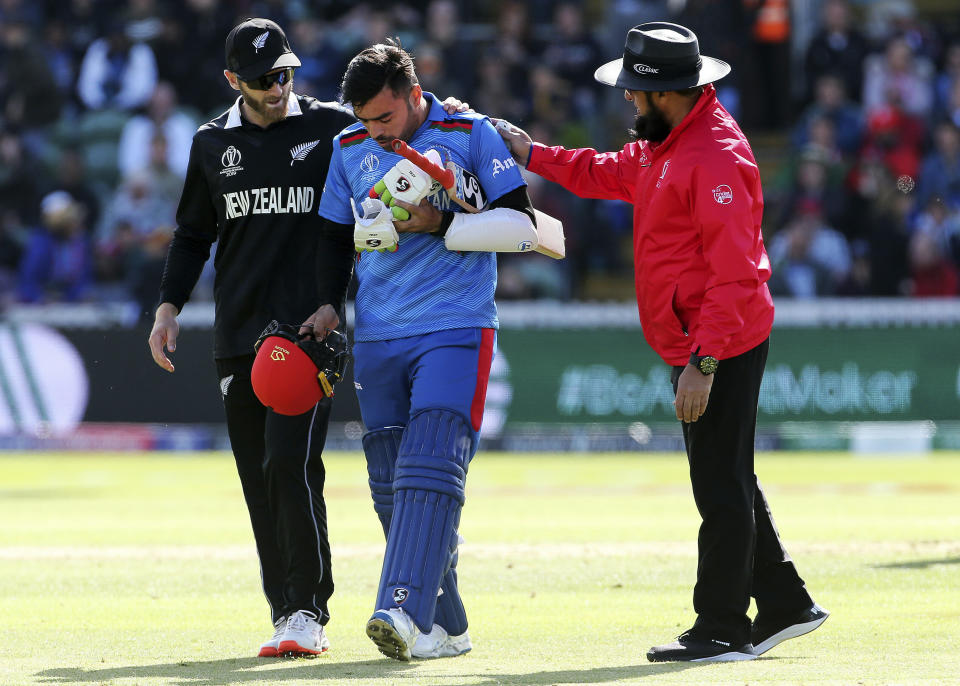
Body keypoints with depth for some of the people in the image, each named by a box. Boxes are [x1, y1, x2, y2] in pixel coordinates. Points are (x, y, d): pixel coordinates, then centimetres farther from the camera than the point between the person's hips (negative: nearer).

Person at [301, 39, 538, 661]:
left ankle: (405, 610, -29)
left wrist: (441, 224, -13)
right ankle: (444, 627, 9)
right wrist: (328, 305, 7)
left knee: (430, 471, -18)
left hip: (455, 329, -5)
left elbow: (522, 227, -4)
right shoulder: (350, 149, 11)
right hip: (377, 339, 5)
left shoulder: (470, 135, -2)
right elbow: (337, 238, 22)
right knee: (391, 486, 3)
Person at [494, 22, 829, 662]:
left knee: (721, 488, -3)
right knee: (726, 482, 17)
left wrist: (702, 363, -28)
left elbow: (734, 273, -26)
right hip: (696, 348, 11)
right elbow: (610, 174, 29)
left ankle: (723, 629, 3)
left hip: (723, 346, -11)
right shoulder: (663, 145, 10)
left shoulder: (717, 157, -22)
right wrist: (533, 155, 19)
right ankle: (784, 604, 25)